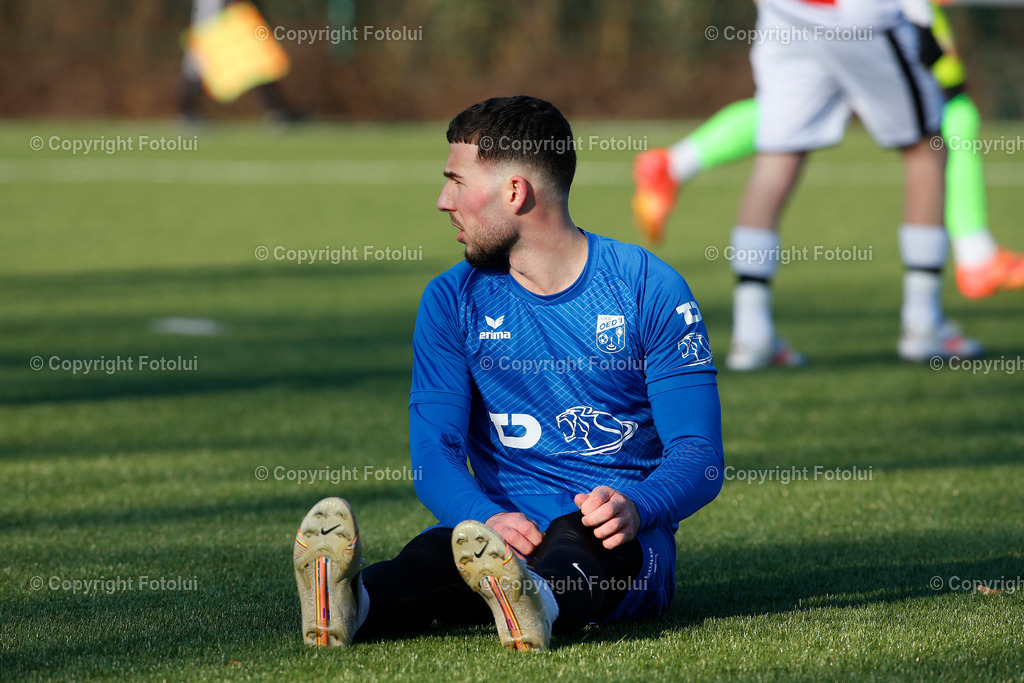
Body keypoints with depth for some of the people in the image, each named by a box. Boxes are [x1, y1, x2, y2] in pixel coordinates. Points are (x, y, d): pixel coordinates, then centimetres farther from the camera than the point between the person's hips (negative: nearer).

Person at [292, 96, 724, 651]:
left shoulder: (649, 287, 1)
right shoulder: (453, 300, 9)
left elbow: (698, 456, -4)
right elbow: (434, 450, -1)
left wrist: (635, 506, -29)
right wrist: (488, 518, -26)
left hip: (619, 546, -2)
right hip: (507, 530, 2)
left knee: (580, 533, -39)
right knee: (433, 553, -33)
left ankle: (537, 601, -70)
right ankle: (350, 604, -62)